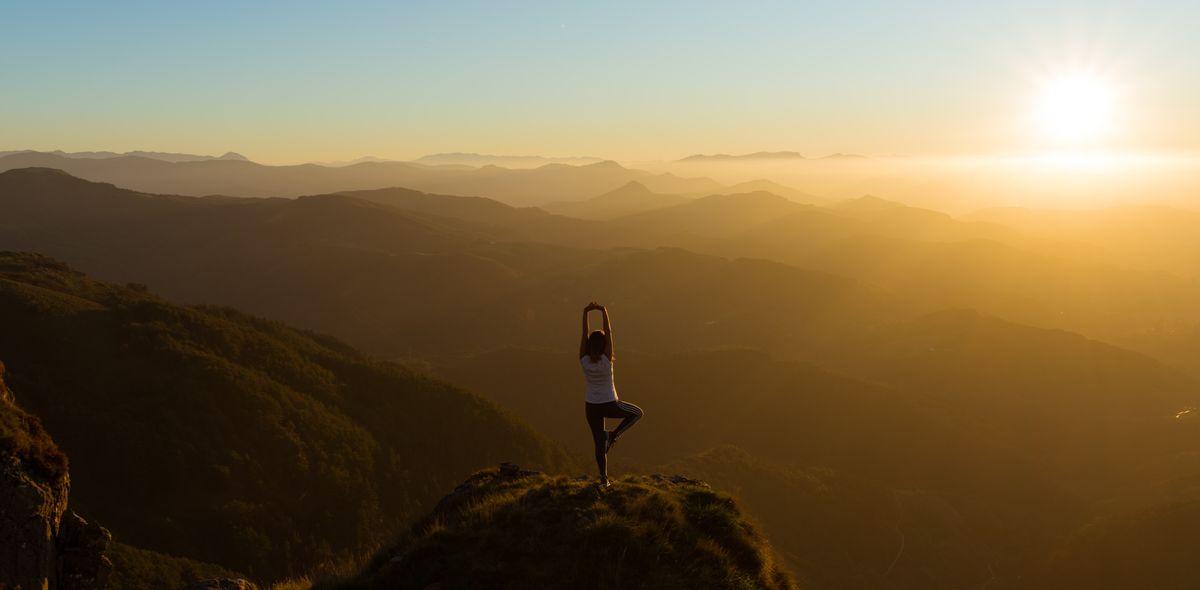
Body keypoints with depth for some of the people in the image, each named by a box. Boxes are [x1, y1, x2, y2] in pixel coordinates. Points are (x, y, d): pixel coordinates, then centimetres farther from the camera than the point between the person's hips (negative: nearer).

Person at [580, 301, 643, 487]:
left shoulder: (584, 360, -14)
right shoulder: (606, 360, -21)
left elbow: (584, 334, -12)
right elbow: (609, 332, -21)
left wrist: (585, 312, -15)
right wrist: (604, 312, -20)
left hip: (592, 406, 3)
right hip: (610, 405, -3)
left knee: (599, 443, 13)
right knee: (637, 413, 21)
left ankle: (604, 478, 14)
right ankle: (613, 435, 6)